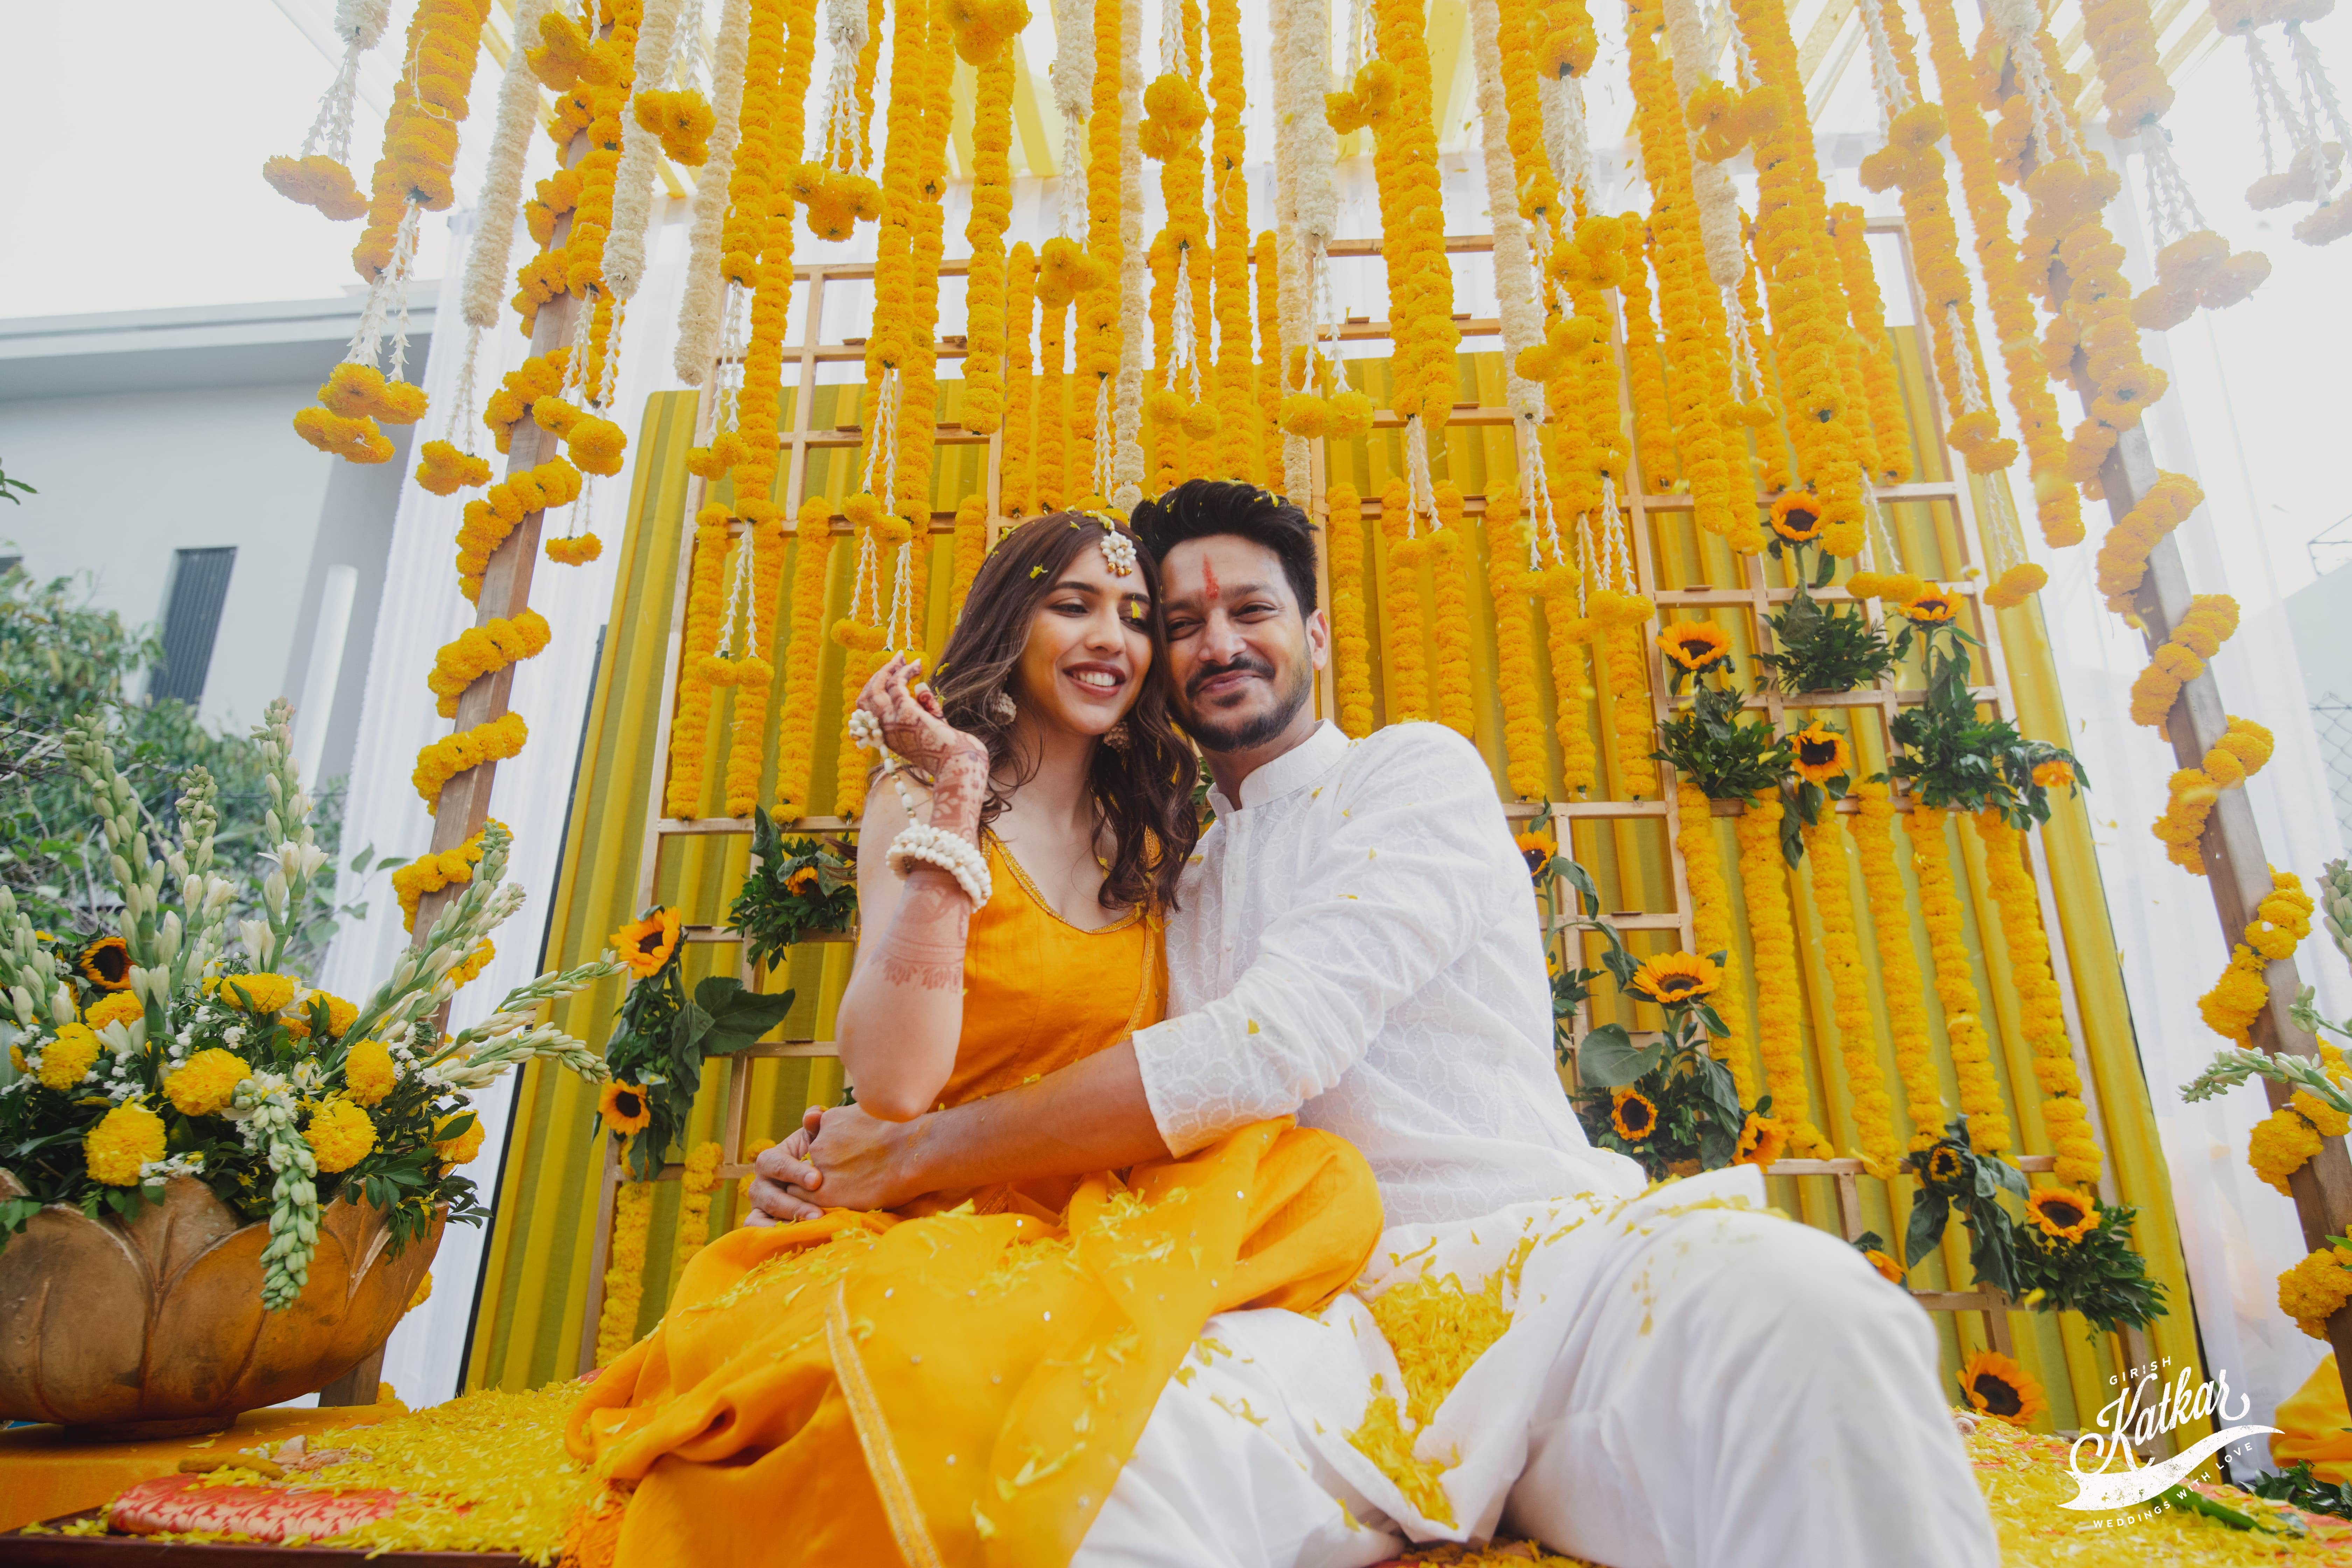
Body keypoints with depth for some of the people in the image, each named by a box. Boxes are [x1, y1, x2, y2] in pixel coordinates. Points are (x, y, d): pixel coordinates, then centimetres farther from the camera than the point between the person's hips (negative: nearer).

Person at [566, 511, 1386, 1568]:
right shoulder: (920, 803, -3)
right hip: (939, 1224, -4)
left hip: (1104, 1219, 5)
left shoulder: (1148, 834, 10)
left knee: (1329, 1180, -25)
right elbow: (892, 1085, -19)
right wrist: (956, 802, -19)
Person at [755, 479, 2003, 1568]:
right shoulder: (1185, 888, 22)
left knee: (1800, 1308, -34)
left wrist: (909, 1157, -7)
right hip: (1313, 1321, 2)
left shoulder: (1418, 771, 3)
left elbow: (1271, 1045, -12)